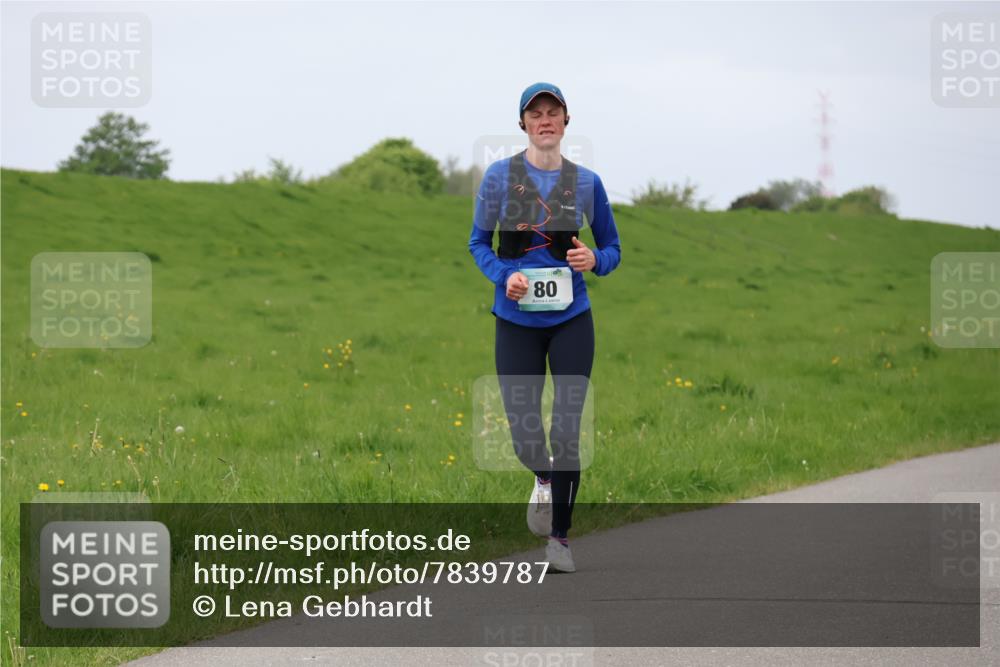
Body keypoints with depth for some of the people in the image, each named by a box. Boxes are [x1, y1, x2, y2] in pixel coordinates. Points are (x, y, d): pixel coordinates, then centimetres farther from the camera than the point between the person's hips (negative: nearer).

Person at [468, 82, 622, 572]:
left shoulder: (586, 182, 1)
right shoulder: (499, 176, -1)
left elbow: (612, 249, 10)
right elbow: (478, 243, 6)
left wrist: (594, 260, -13)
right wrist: (503, 275, -13)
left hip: (571, 319, 0)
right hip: (516, 320, 0)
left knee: (566, 431, -5)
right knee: (524, 434, 0)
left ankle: (559, 536, 9)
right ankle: (544, 480, 37)